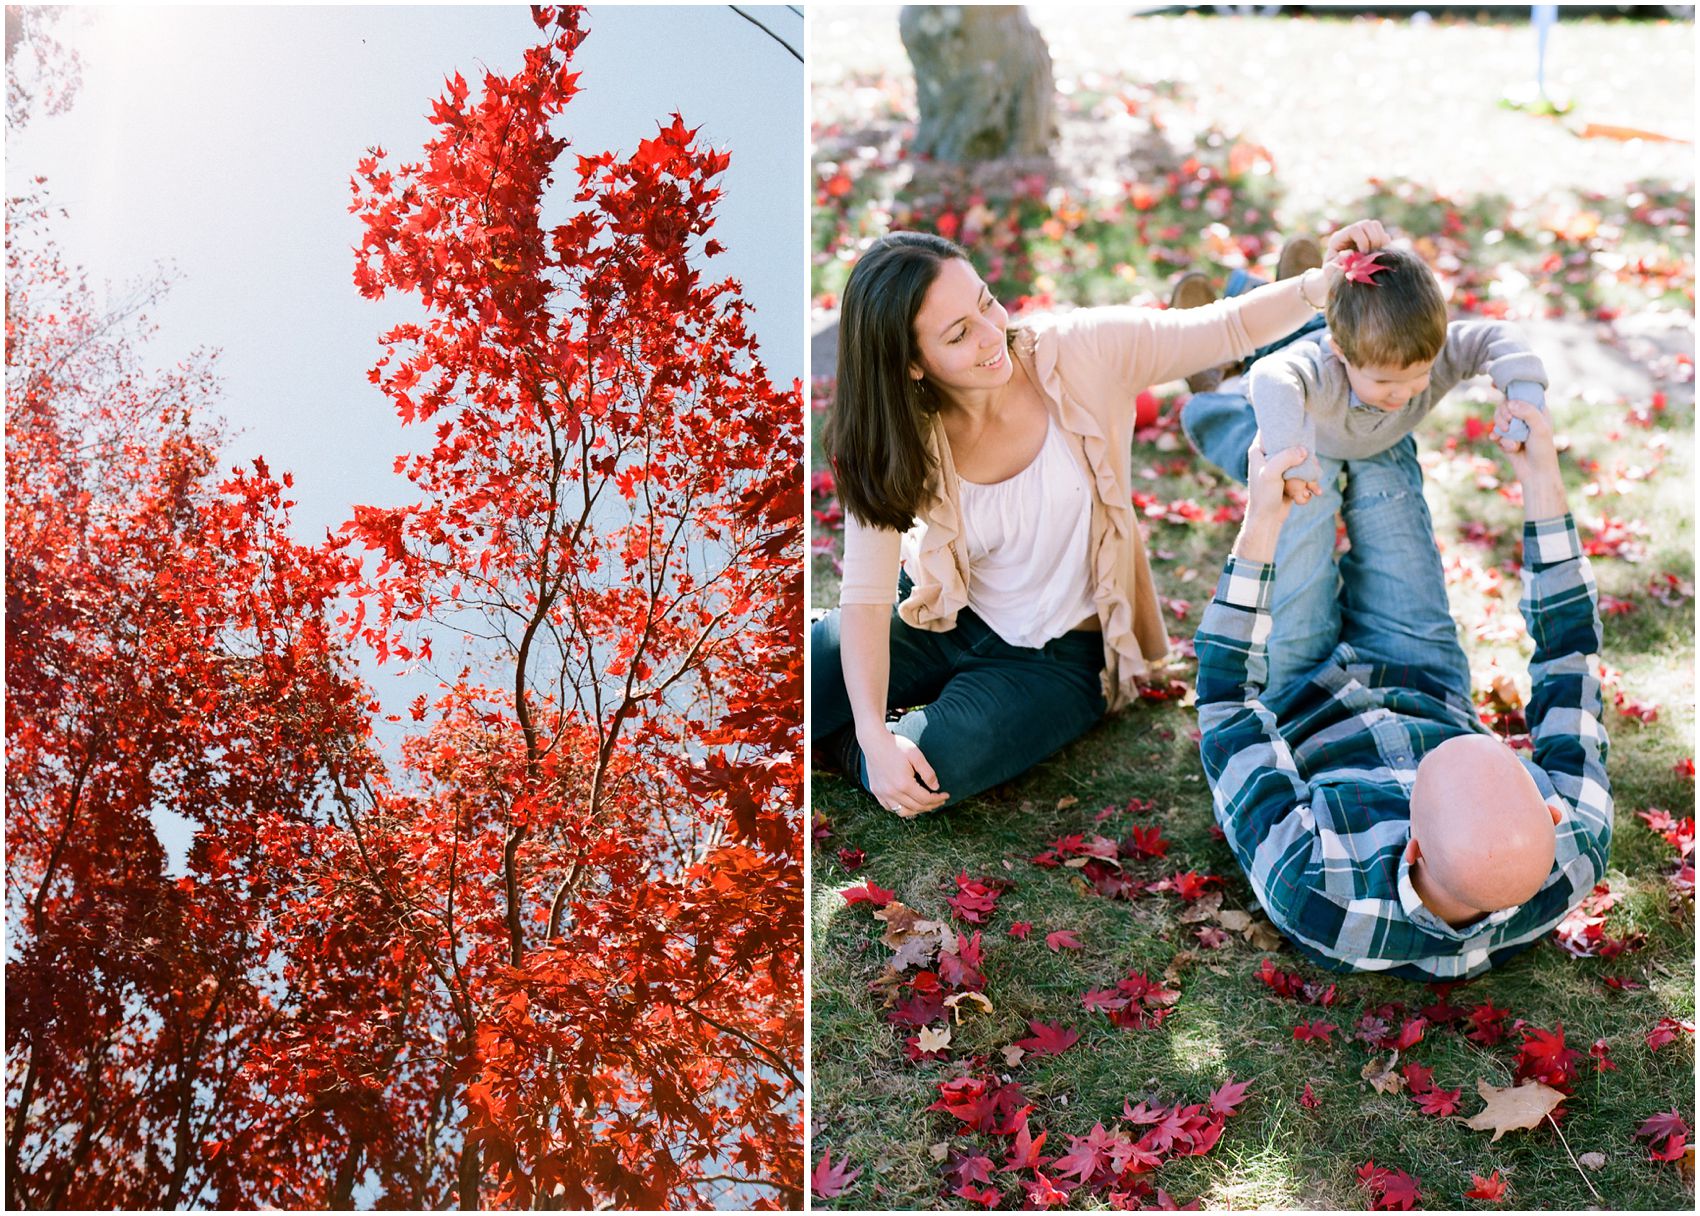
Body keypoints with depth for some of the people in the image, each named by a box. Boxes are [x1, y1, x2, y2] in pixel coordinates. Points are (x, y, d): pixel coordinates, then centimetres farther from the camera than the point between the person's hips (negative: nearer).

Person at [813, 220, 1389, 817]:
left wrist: (1319, 284, -33)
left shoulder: (1078, 354, -19)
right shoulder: (898, 440, -16)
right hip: (943, 625, 1)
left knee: (926, 770, -26)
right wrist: (876, 739, -30)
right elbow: (865, 595, -18)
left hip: (1060, 656, -1)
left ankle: (835, 744, 4)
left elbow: (1229, 328, -13)